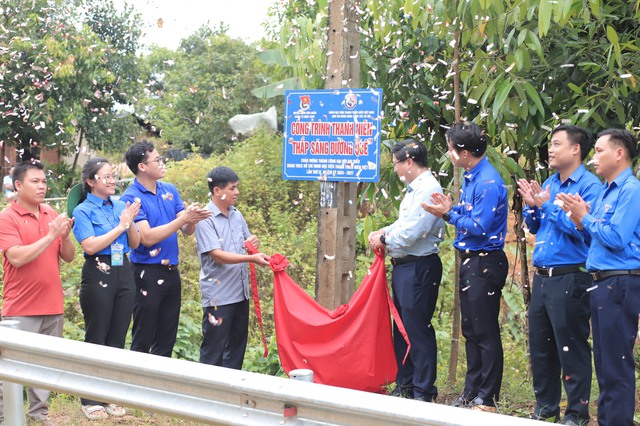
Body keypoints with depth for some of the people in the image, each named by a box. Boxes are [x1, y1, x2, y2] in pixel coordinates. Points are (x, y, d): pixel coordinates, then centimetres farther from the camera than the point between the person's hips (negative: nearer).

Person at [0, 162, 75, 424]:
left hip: (53, 305, 5)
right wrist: (51, 235, -20)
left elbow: (69, 257, 10)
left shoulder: (52, 215, 10)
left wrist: (65, 236, -10)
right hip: (21, 308, -5)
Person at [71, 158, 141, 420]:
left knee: (118, 338, 10)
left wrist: (130, 222, -11)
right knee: (96, 338, 2)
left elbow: (135, 244, 8)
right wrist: (120, 226, -16)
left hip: (124, 273, 5)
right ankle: (90, 399, 11)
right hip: (98, 275, -5)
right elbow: (90, 246, -18)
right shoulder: (83, 211, -7)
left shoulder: (121, 206, 7)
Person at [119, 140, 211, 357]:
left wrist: (193, 219, -16)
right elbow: (147, 237, -19)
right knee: (142, 340, 0)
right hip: (147, 273, -7)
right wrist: (182, 219, -22)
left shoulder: (170, 190, 10)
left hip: (171, 272, 7)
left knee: (167, 339, 12)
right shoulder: (131, 198, -11)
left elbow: (187, 230, 7)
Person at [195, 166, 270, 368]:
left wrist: (254, 243, -1)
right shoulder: (205, 219, -12)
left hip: (240, 293, 7)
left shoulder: (237, 216, 10)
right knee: (213, 350, -1)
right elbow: (217, 255, -20)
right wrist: (251, 258, -27)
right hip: (218, 296, -7)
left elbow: (247, 243, 23)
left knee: (237, 346, 14)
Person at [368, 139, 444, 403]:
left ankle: (424, 392, 0)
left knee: (417, 328, -6)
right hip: (403, 267, 11)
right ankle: (404, 384, 26)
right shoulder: (413, 189, 16)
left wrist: (384, 240, -8)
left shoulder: (429, 189, -17)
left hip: (419, 268, -11)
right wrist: (382, 233, 8)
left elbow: (412, 232, -22)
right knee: (402, 327, 16)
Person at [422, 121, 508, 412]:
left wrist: (449, 214, -14)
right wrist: (450, 209, 1)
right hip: (470, 261, 10)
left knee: (485, 333, -2)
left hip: (485, 264, -10)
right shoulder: (471, 178, 11)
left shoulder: (488, 183, -19)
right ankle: (472, 391, 26)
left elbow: (480, 226, -22)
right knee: (470, 331, 16)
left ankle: (487, 398, 5)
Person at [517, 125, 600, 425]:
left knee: (571, 348, -2)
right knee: (540, 345, 14)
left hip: (571, 278, -8)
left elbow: (582, 228, -22)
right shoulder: (549, 183, 13)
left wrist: (547, 205, -16)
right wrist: (532, 205, 0)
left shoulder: (590, 186, -10)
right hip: (542, 276, 8)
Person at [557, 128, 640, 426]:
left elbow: (615, 238, -21)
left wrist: (585, 218, -9)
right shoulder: (605, 191, 17)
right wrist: (581, 222, 2)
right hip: (602, 283, 10)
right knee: (603, 360, 15)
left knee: (616, 363, -7)